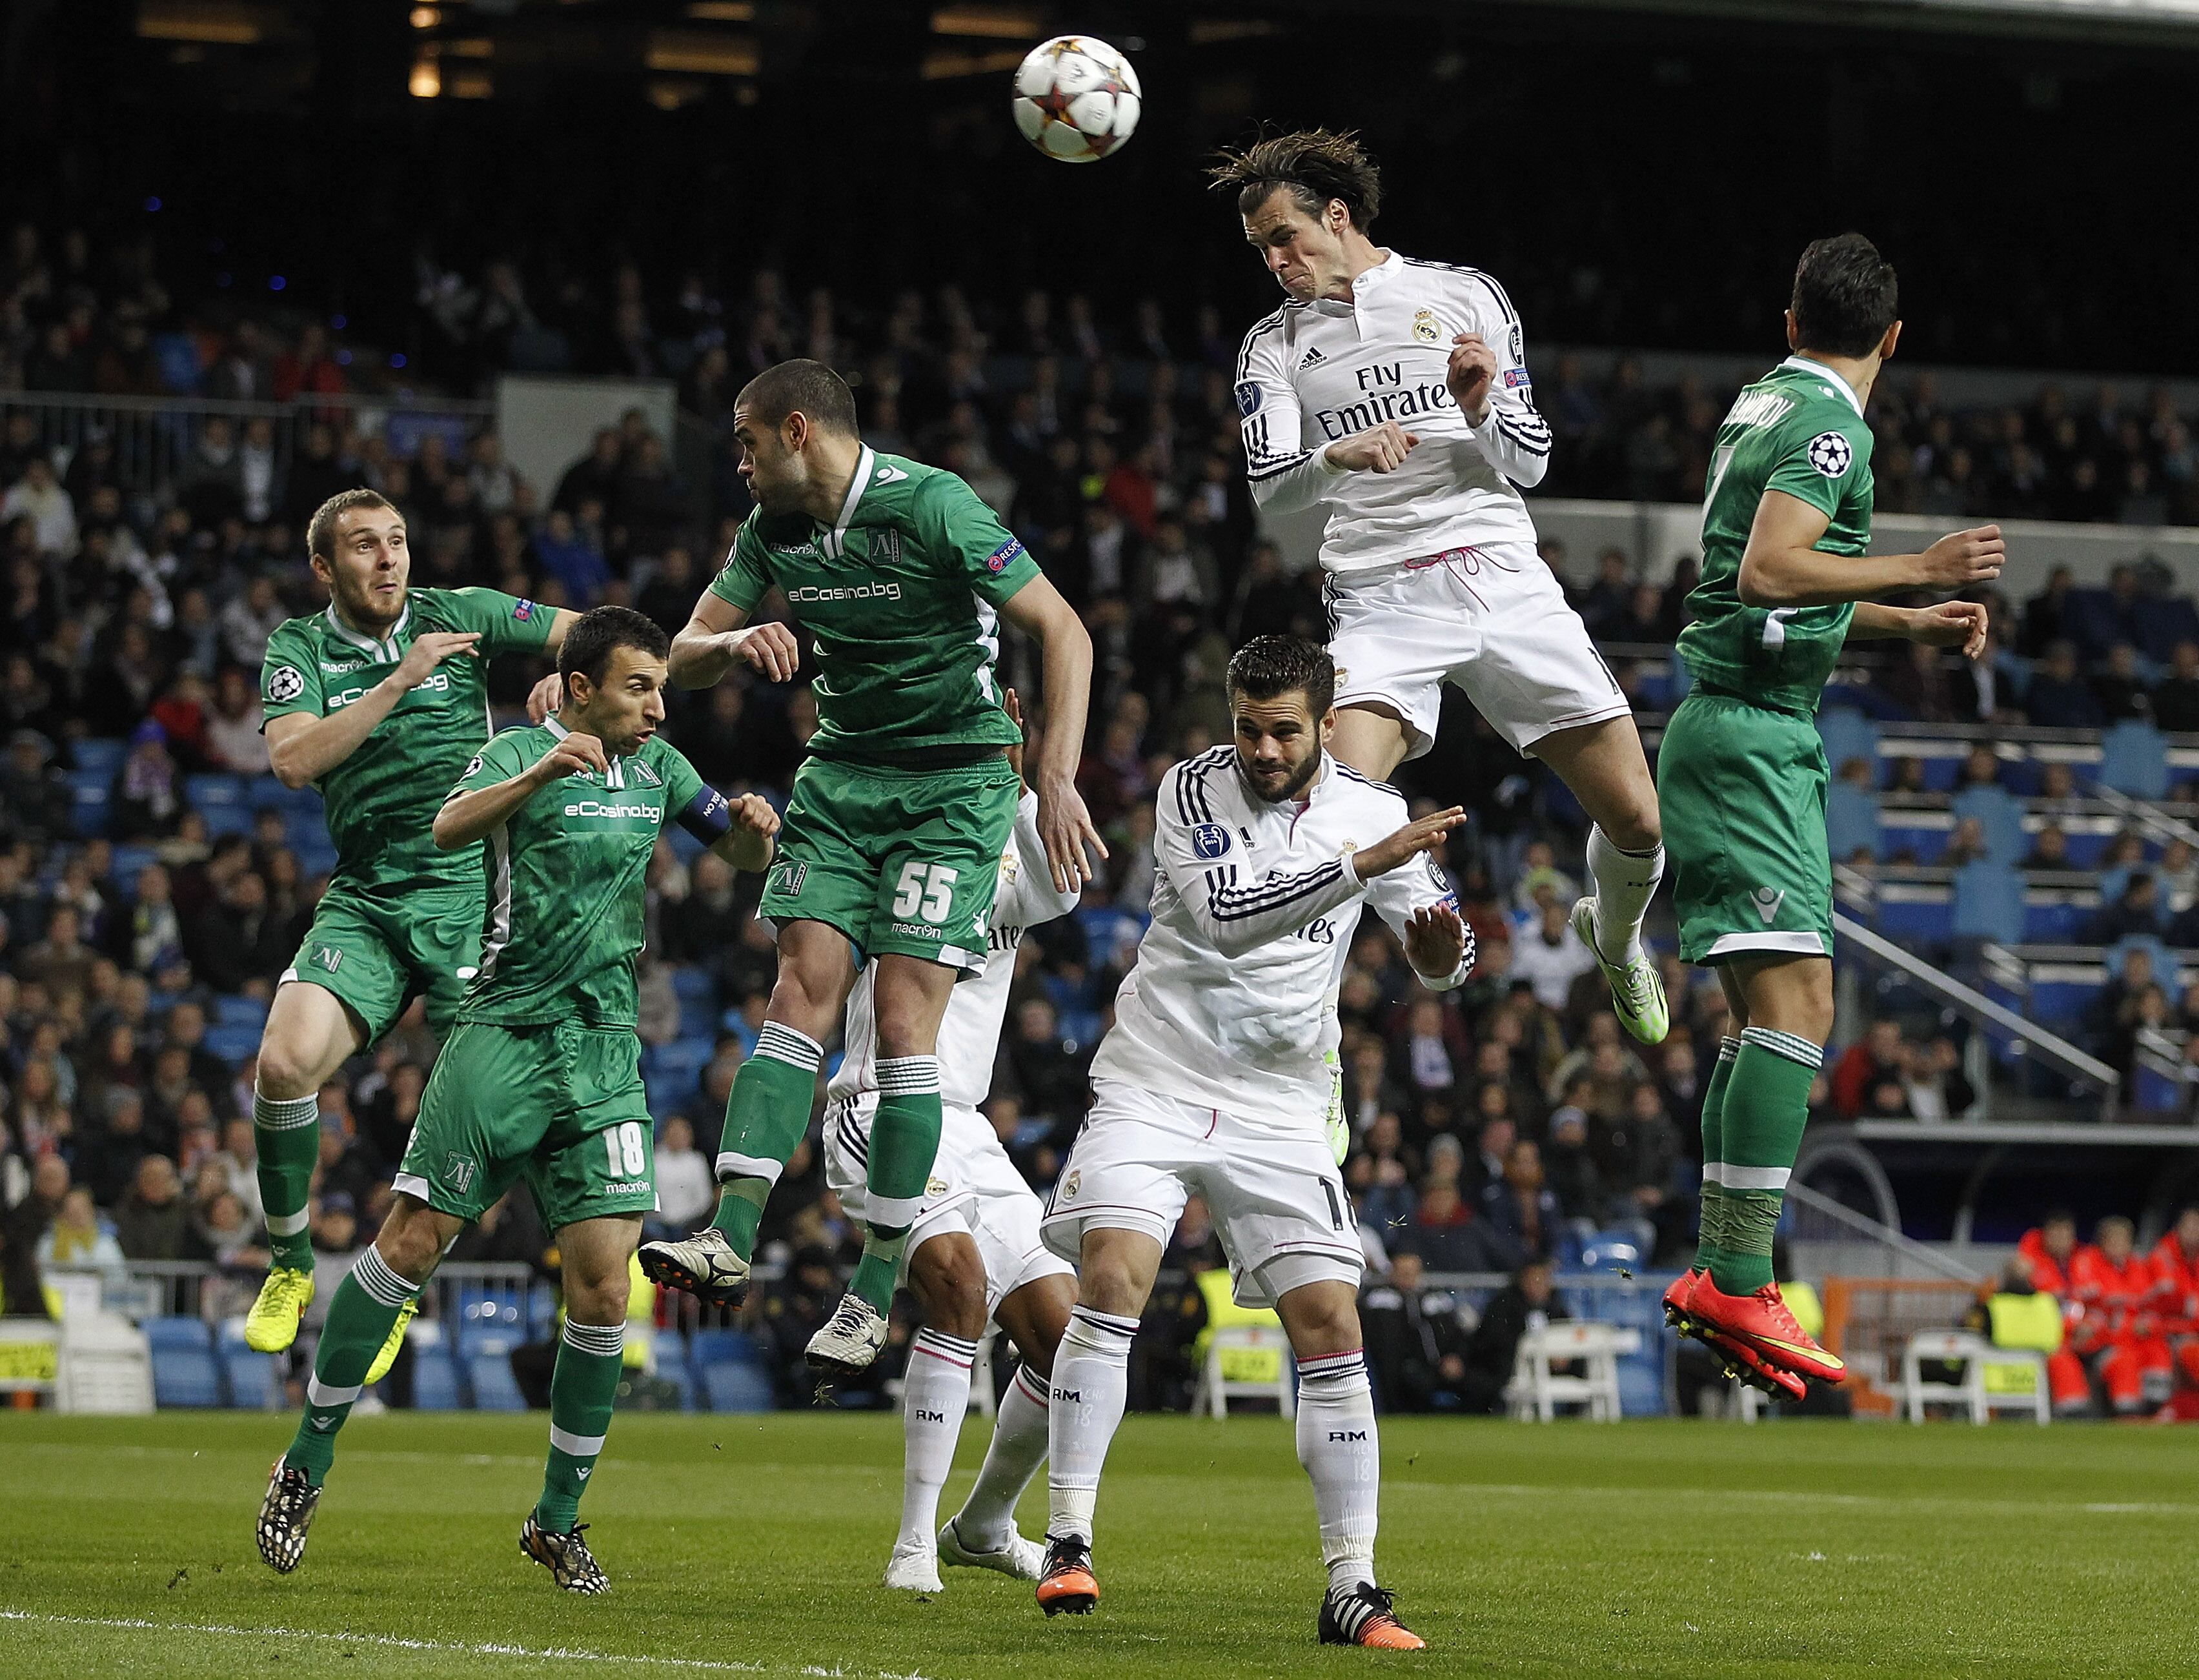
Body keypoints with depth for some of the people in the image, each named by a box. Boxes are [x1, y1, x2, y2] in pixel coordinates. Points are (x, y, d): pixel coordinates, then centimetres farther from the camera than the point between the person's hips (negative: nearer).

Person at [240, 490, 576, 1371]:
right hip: (365, 899, 1)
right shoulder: (299, 647, 6)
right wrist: (401, 679, -16)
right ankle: (289, 1266, 2)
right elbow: (292, 760, -11)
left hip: (471, 892, -1)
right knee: (286, 1060, -21)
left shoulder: (459, 614, 5)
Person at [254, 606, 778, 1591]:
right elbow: (450, 828, -23)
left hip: (603, 1052, 4)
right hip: (503, 1031, -4)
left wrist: (754, 827, -1)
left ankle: (557, 1518, 7)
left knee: (603, 1289, -5)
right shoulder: (520, 754, -4)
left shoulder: (658, 768, 13)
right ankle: (307, 1463, 8)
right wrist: (538, 776, -41)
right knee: (411, 1246, -6)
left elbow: (743, 855, 23)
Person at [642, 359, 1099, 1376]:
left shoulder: (931, 506, -17)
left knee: (903, 1012, -12)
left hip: (955, 780, -6)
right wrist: (737, 643, -16)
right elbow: (682, 659, 9)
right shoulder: (772, 530, 4)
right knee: (803, 986, -9)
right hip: (842, 774, 6)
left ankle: (876, 1289, -8)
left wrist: (1057, 780, -25)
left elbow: (1061, 631, -17)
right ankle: (731, 1241, -17)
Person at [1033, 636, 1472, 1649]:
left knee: (1330, 1324, -7)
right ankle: (1068, 1544, -10)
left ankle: (1352, 1586, -3)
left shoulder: (1373, 811, 1)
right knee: (1110, 1282, -19)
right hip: (1154, 1085, -2)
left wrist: (1442, 949, -16)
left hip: (1281, 1110, 2)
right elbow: (1226, 912, -25)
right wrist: (1365, 862, -32)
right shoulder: (1193, 790, -7)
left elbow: (1440, 962, 9)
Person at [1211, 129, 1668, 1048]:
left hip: (1505, 581, 1)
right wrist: (1337, 457, -25)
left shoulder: (1466, 297, 8)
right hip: (1380, 602, -1)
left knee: (1635, 818, 0)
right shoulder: (1275, 346, 10)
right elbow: (1269, 486, -4)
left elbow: (1531, 463, 8)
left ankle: (1613, 933, 34)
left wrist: (1484, 410, -14)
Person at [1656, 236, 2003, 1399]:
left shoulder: (1767, 405, 18)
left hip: (1732, 733, 10)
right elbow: (1768, 570, -26)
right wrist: (1920, 570, -24)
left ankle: (1720, 1272, 10)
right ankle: (1738, 1283, -22)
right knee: (1795, 1002, -16)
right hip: (1754, 737, -10)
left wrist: (1907, 624, 30)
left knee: (1767, 1009, 11)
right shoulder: (1829, 427, -12)